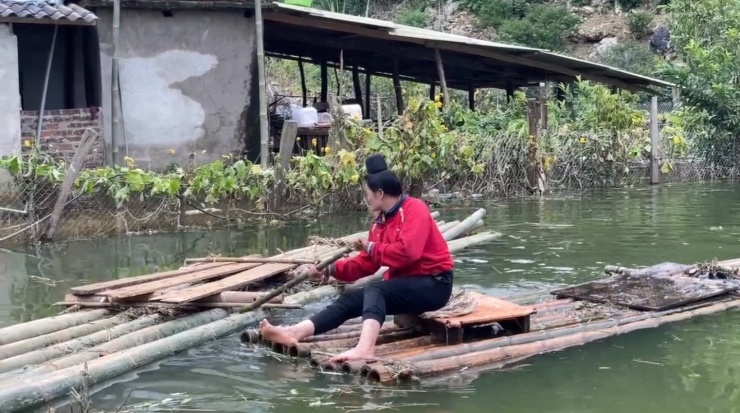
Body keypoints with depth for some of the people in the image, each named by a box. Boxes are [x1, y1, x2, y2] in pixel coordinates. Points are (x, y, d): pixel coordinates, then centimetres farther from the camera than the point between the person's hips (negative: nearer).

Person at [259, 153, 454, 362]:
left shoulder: (414, 209, -13)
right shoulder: (381, 221, 13)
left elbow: (406, 251, -27)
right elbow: (365, 264, 10)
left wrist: (371, 248, -13)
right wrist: (328, 270, 1)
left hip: (433, 284, -8)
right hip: (405, 283, 8)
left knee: (374, 292, -30)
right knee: (350, 300, -6)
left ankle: (364, 348, -53)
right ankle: (294, 333, -19)